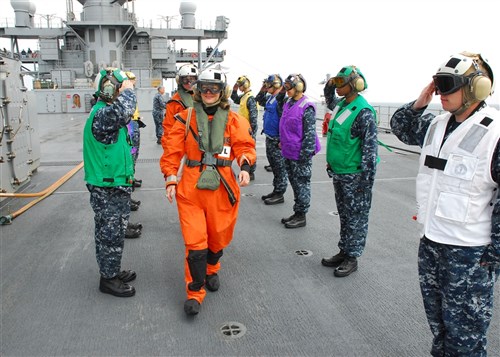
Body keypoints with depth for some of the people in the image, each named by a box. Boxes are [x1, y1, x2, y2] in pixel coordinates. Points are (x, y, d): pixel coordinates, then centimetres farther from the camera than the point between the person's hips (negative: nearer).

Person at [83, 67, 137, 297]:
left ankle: (113, 272, 35)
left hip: (116, 186, 10)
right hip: (107, 190, -10)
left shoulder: (106, 111, 14)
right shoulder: (101, 114, -21)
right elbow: (122, 111, -44)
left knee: (114, 233, 20)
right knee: (110, 235, 3)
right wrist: (128, 90, -23)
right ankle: (108, 279, 19)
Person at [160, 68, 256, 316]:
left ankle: (211, 270, 46)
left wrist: (245, 166, -20)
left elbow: (245, 145, -1)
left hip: (222, 186, 1)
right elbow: (172, 151, 5)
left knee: (219, 235, 15)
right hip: (191, 186, -1)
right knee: (194, 241, -4)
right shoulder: (186, 117, 4)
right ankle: (195, 292, 12)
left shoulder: (233, 120, 5)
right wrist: (170, 179, -2)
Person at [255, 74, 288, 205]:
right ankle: (276, 191, 28)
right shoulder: (270, 98, 11)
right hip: (269, 138, 9)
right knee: (273, 166, 17)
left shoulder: (282, 99, -18)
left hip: (277, 140, -9)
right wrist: (262, 90, 16)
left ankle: (279, 195, 11)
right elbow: (259, 100, 27)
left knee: (279, 168, 1)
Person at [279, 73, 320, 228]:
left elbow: (310, 132, -16)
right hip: (288, 152, 8)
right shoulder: (288, 104, 11)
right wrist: (283, 142, 20)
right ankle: (297, 213, 28)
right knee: (294, 182, 16)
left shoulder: (306, 107, -14)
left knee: (301, 184, 2)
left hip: (300, 154, -8)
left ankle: (301, 216, 14)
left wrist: (305, 154, -18)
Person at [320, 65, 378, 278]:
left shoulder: (364, 111, -18)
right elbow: (330, 102, 35)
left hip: (354, 175, -9)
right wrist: (329, 87, 15)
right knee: (344, 215, 19)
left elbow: (370, 147, -19)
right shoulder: (341, 104, 8)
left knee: (356, 218, 6)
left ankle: (352, 258, 17)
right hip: (338, 173, 9)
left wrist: (366, 179, -20)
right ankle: (343, 252, 32)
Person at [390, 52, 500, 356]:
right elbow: (401, 128, 21)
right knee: (437, 319, 24)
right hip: (430, 242, 7)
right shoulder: (437, 125, 5)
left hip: (470, 251, -7)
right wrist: (419, 103, 2)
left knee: (464, 329, 7)